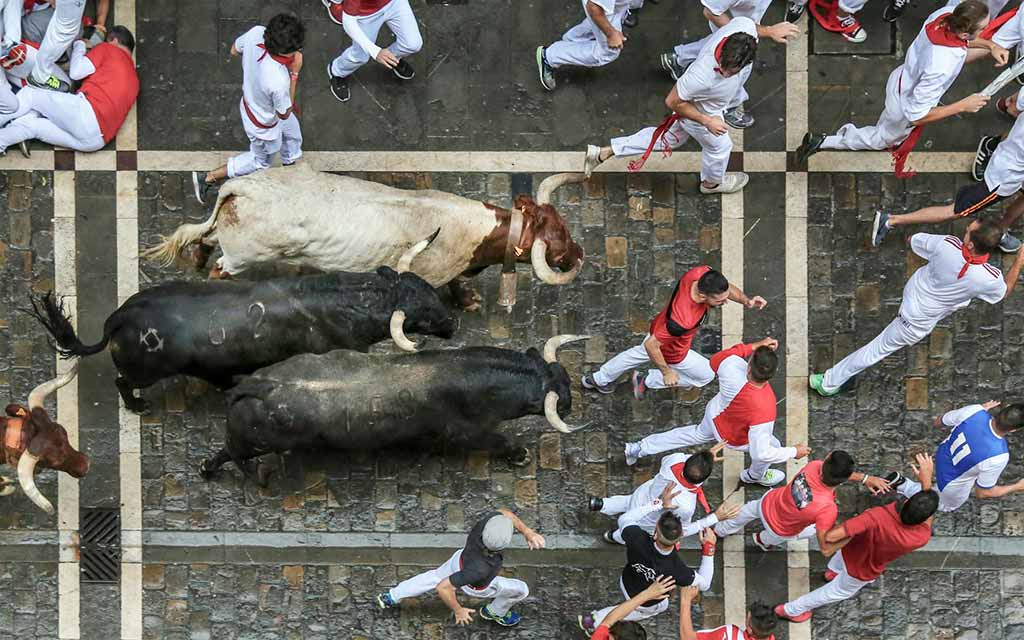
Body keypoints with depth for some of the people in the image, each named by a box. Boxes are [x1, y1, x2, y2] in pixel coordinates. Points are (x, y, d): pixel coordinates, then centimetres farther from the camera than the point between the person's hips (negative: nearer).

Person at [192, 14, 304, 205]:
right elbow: (284, 114, -24)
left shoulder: (256, 33, -33)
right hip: (263, 124, -7)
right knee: (260, 161, 26)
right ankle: (207, 178, 35)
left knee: (293, 135, 34)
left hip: (249, 100, 7)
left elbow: (234, 51, -8)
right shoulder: (278, 82, -48)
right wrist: (294, 73, -28)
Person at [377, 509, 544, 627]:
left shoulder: (490, 520, -40)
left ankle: (391, 597, 47)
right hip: (475, 586, -5)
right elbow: (443, 587, -39)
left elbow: (504, 513, -14)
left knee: (434, 577, 31)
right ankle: (495, 612, 42)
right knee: (521, 589, 13)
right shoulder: (481, 569, -49)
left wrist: (527, 532, -26)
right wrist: (458, 611, -21)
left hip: (460, 557, 5)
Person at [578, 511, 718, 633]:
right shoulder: (676, 569, -44)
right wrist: (709, 547, -25)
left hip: (626, 583, 3)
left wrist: (659, 503, -15)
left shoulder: (637, 539, -42)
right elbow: (704, 584, -23)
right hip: (647, 604, -3)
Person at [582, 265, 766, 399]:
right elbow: (651, 345, -35)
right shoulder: (683, 320, -49)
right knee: (706, 374, 20)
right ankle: (647, 382, 31)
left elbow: (728, 288, -10)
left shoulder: (701, 273, -33)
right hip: (671, 352, -7)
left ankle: (597, 380, 60)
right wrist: (667, 372, -20)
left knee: (638, 354, 35)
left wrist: (746, 301, -28)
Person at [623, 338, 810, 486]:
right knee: (773, 445, 23)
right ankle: (756, 475, 54)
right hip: (733, 438, -4)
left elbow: (716, 359, -14)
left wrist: (755, 346, -16)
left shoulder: (732, 367, -41)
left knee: (698, 434, 35)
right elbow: (761, 453, -36)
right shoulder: (764, 411, -47)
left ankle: (638, 448, 46)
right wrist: (795, 452, -22)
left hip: (714, 413, 4)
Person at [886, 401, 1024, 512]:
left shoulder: (974, 410, -30)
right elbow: (982, 493, -22)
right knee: (948, 505, 30)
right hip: (952, 485, -5)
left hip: (942, 456, 5)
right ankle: (903, 485, 14)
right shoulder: (998, 457, -41)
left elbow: (938, 422, -6)